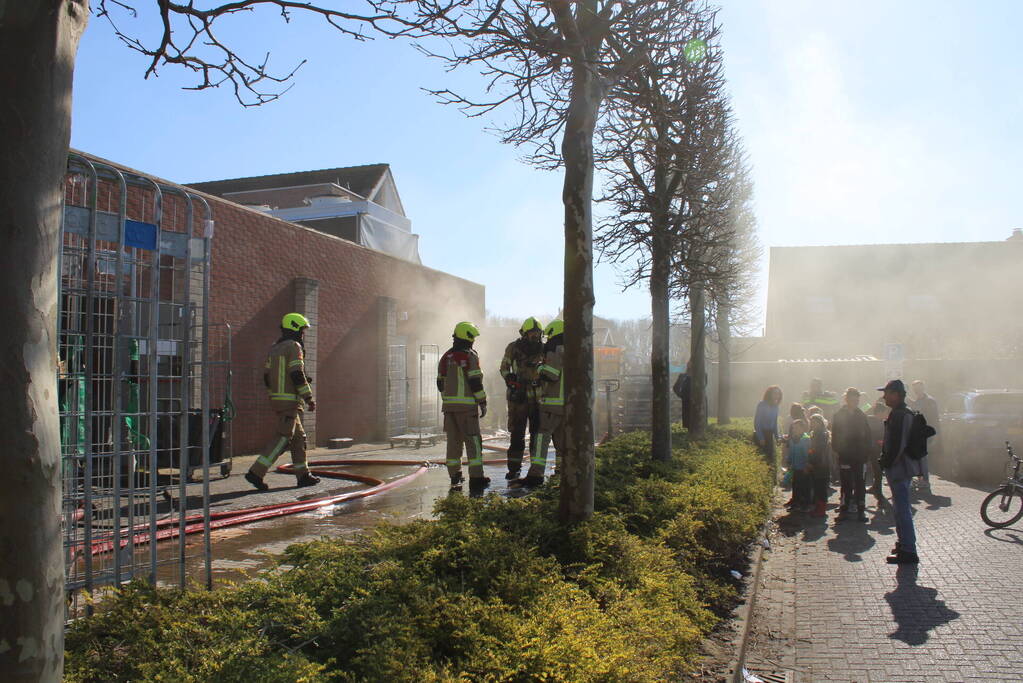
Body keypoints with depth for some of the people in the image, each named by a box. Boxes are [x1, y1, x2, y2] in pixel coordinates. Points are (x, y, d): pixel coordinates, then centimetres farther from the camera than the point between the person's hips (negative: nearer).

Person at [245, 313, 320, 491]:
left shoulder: (274, 348, 16)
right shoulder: (294, 346, -10)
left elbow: (267, 377, 16)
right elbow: (298, 376, -18)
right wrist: (309, 398, -14)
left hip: (276, 399, 9)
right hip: (290, 401, -9)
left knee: (298, 437, 14)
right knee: (282, 438, -7)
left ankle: (303, 476, 16)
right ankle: (256, 473, -11)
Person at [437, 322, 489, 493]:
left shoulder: (446, 357, 11)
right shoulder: (470, 356, -9)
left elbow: (440, 383, 14)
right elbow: (475, 382, -14)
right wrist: (483, 403, -7)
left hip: (449, 404, 6)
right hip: (467, 405, -6)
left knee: (453, 441, 12)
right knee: (473, 441, -3)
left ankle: (454, 477, 15)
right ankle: (476, 478, -6)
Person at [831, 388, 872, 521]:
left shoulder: (861, 416, 7)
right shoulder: (839, 416, 0)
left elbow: (867, 435, 8)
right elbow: (835, 435, 0)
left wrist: (865, 451, -2)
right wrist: (838, 450, -9)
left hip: (859, 455, 2)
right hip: (845, 455, -2)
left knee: (860, 483, 4)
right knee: (846, 484, 2)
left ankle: (861, 509, 10)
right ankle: (844, 509, 8)